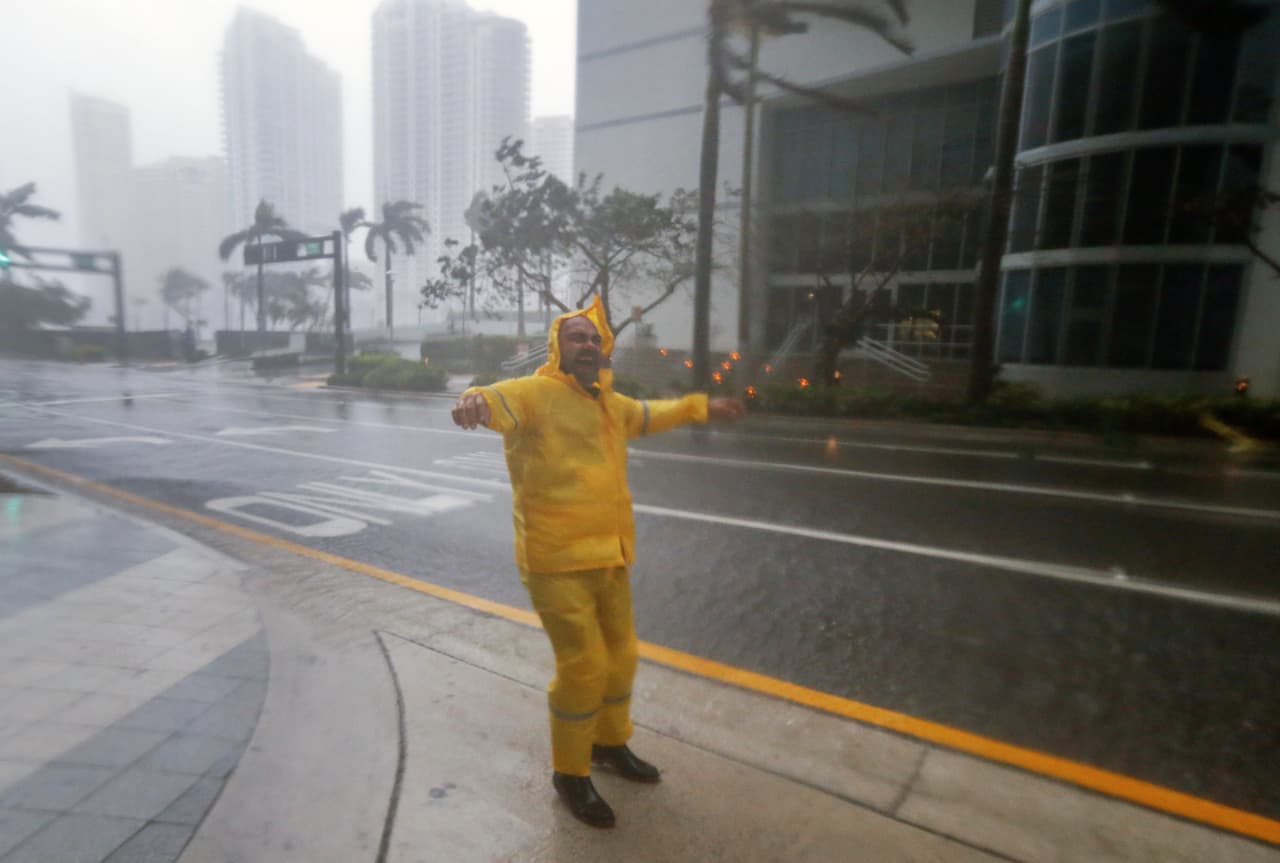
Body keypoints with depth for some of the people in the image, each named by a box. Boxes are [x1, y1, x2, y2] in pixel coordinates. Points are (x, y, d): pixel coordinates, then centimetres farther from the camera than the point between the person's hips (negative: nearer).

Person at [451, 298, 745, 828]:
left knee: (620, 657, 19)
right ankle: (569, 774, 23)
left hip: (609, 557, 8)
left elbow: (649, 415, 32)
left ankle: (610, 743, 44)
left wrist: (700, 407, 39)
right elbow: (499, 400, -33)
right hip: (557, 563, -8)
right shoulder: (536, 392, -12)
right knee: (583, 667, -3)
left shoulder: (608, 402, 13)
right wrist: (476, 401, -56)